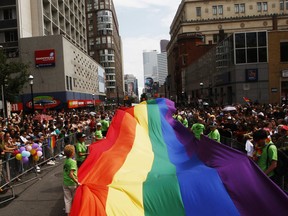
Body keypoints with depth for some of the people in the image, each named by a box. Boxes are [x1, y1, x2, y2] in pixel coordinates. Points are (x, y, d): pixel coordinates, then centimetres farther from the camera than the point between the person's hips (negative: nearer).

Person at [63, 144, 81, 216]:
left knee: (67, 199, 14)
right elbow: (71, 174, -27)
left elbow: (67, 172, 9)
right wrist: (77, 182, -24)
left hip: (65, 183, 6)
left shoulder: (65, 161, 1)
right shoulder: (73, 162, -21)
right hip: (72, 183, -6)